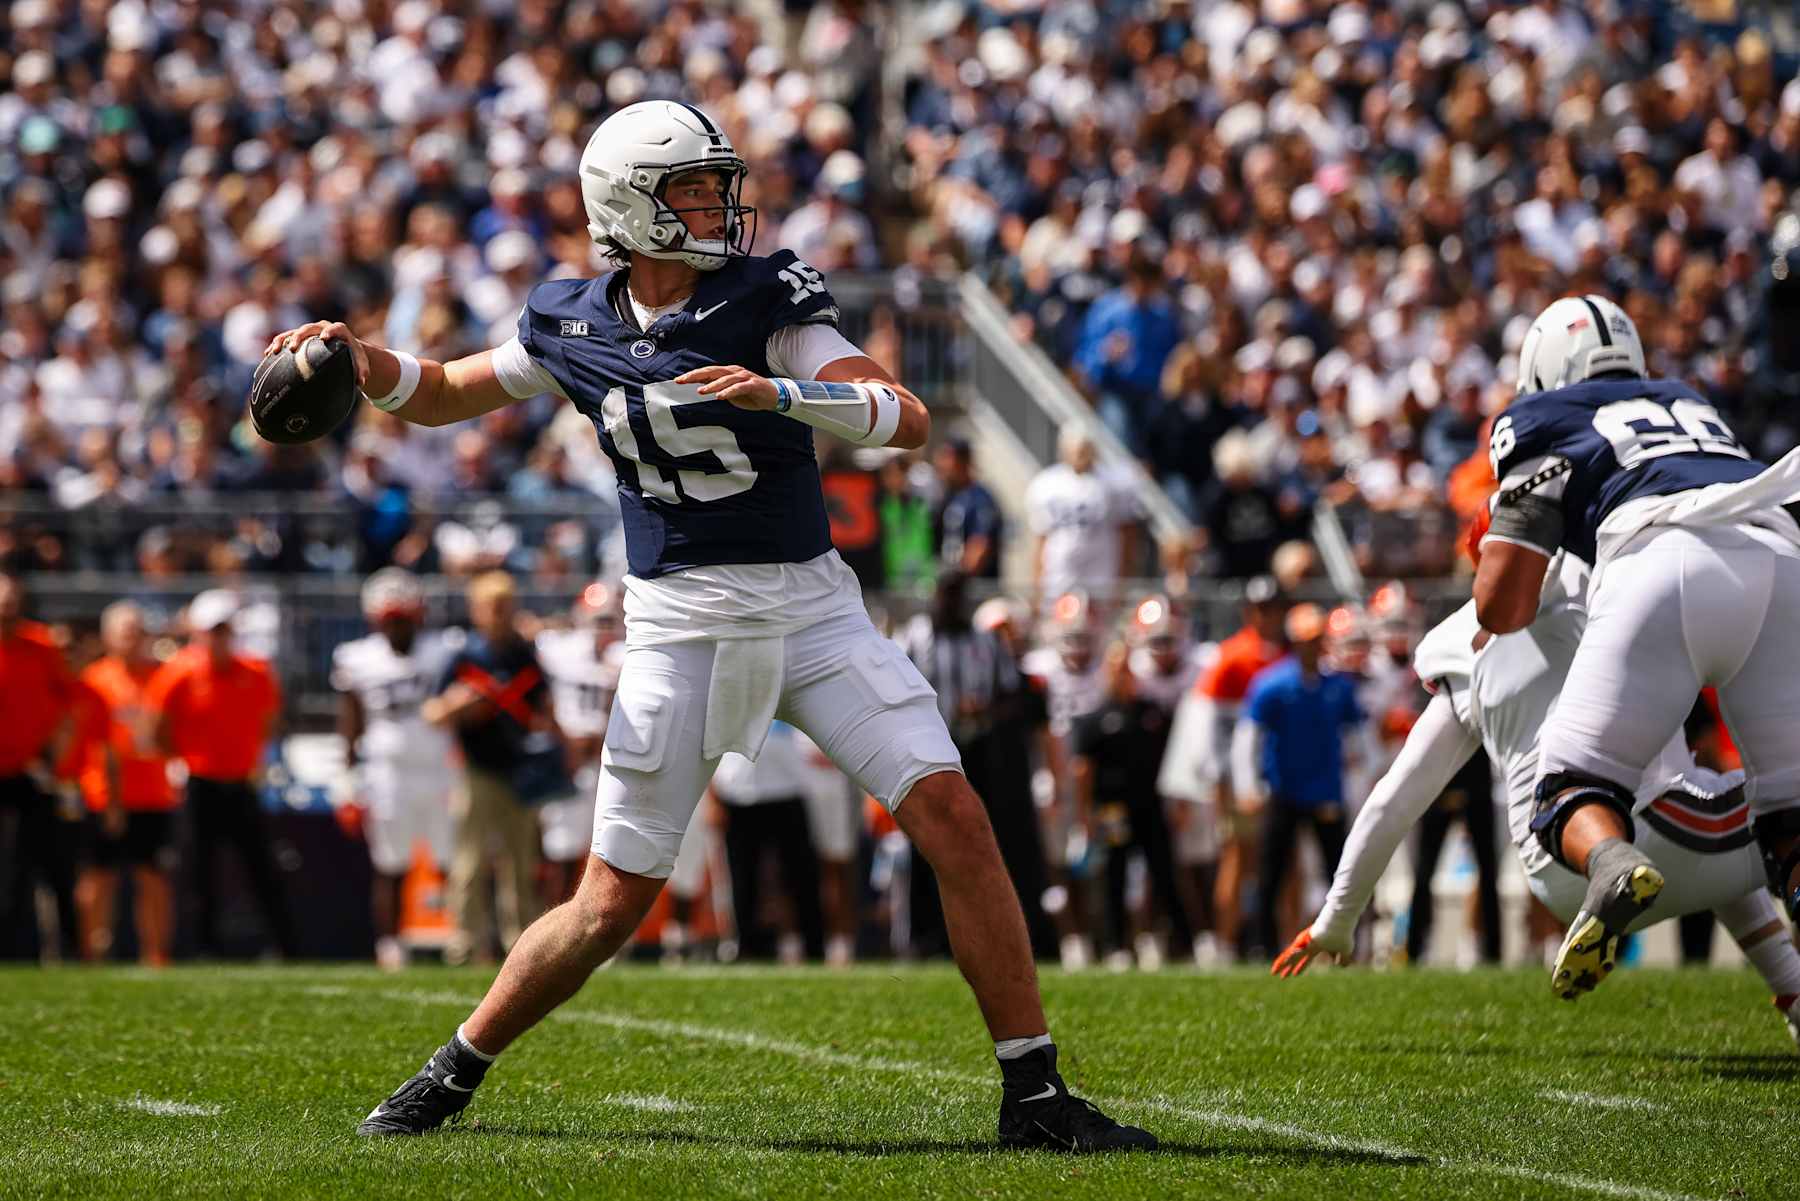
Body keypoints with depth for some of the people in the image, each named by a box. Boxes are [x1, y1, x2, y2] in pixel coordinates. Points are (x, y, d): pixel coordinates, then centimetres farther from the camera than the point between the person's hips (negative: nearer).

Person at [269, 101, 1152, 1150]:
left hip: (813, 609, 0)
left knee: (954, 818, -12)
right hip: (682, 622, 0)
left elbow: (908, 421, -17)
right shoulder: (573, 327, 1)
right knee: (613, 905, -1)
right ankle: (456, 1072, 21)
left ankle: (1034, 1094, -5)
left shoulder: (766, 301, -6)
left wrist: (780, 393, -32)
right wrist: (356, 358, -2)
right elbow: (438, 396, 18)